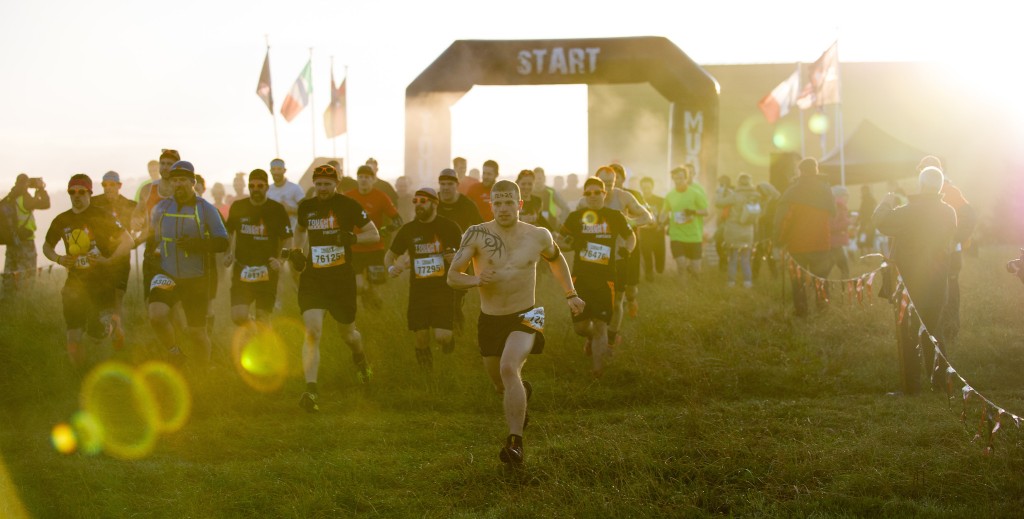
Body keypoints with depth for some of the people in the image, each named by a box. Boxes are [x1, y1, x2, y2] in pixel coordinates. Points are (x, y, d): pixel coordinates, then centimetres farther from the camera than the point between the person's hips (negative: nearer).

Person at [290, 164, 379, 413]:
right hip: (312, 278, 2)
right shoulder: (306, 207, 6)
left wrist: (352, 237, -21)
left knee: (347, 333, 14)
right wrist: (297, 250, 9)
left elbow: (374, 234, -2)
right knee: (312, 332, -15)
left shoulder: (348, 206, -5)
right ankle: (311, 390, -18)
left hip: (342, 278, -1)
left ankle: (360, 358, 51)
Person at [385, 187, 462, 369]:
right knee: (421, 339, 0)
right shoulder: (408, 230, 5)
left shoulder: (449, 227, -1)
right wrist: (391, 267, -9)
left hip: (444, 290, -2)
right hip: (418, 291, 2)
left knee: (441, 337, -15)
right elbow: (390, 254, 14)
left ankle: (447, 338, 24)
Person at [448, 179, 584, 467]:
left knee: (509, 368, -29)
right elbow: (452, 276, -10)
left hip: (525, 317, -2)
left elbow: (556, 259, 21)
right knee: (500, 385, 18)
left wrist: (570, 294, 22)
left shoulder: (538, 236, -2)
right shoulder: (477, 234, -9)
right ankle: (523, 391, 57)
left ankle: (515, 443, -27)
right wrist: (476, 279, -30)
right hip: (489, 320, 2)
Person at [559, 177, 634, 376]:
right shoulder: (575, 217, 3)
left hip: (605, 278, -1)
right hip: (580, 277, 1)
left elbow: (630, 237, 21)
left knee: (600, 324, -6)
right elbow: (561, 239, 13)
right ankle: (591, 338, 37)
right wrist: (571, 244, -8)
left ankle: (598, 367, 6)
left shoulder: (615, 217, 4)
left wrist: (626, 249, 2)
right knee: (580, 326, 1)